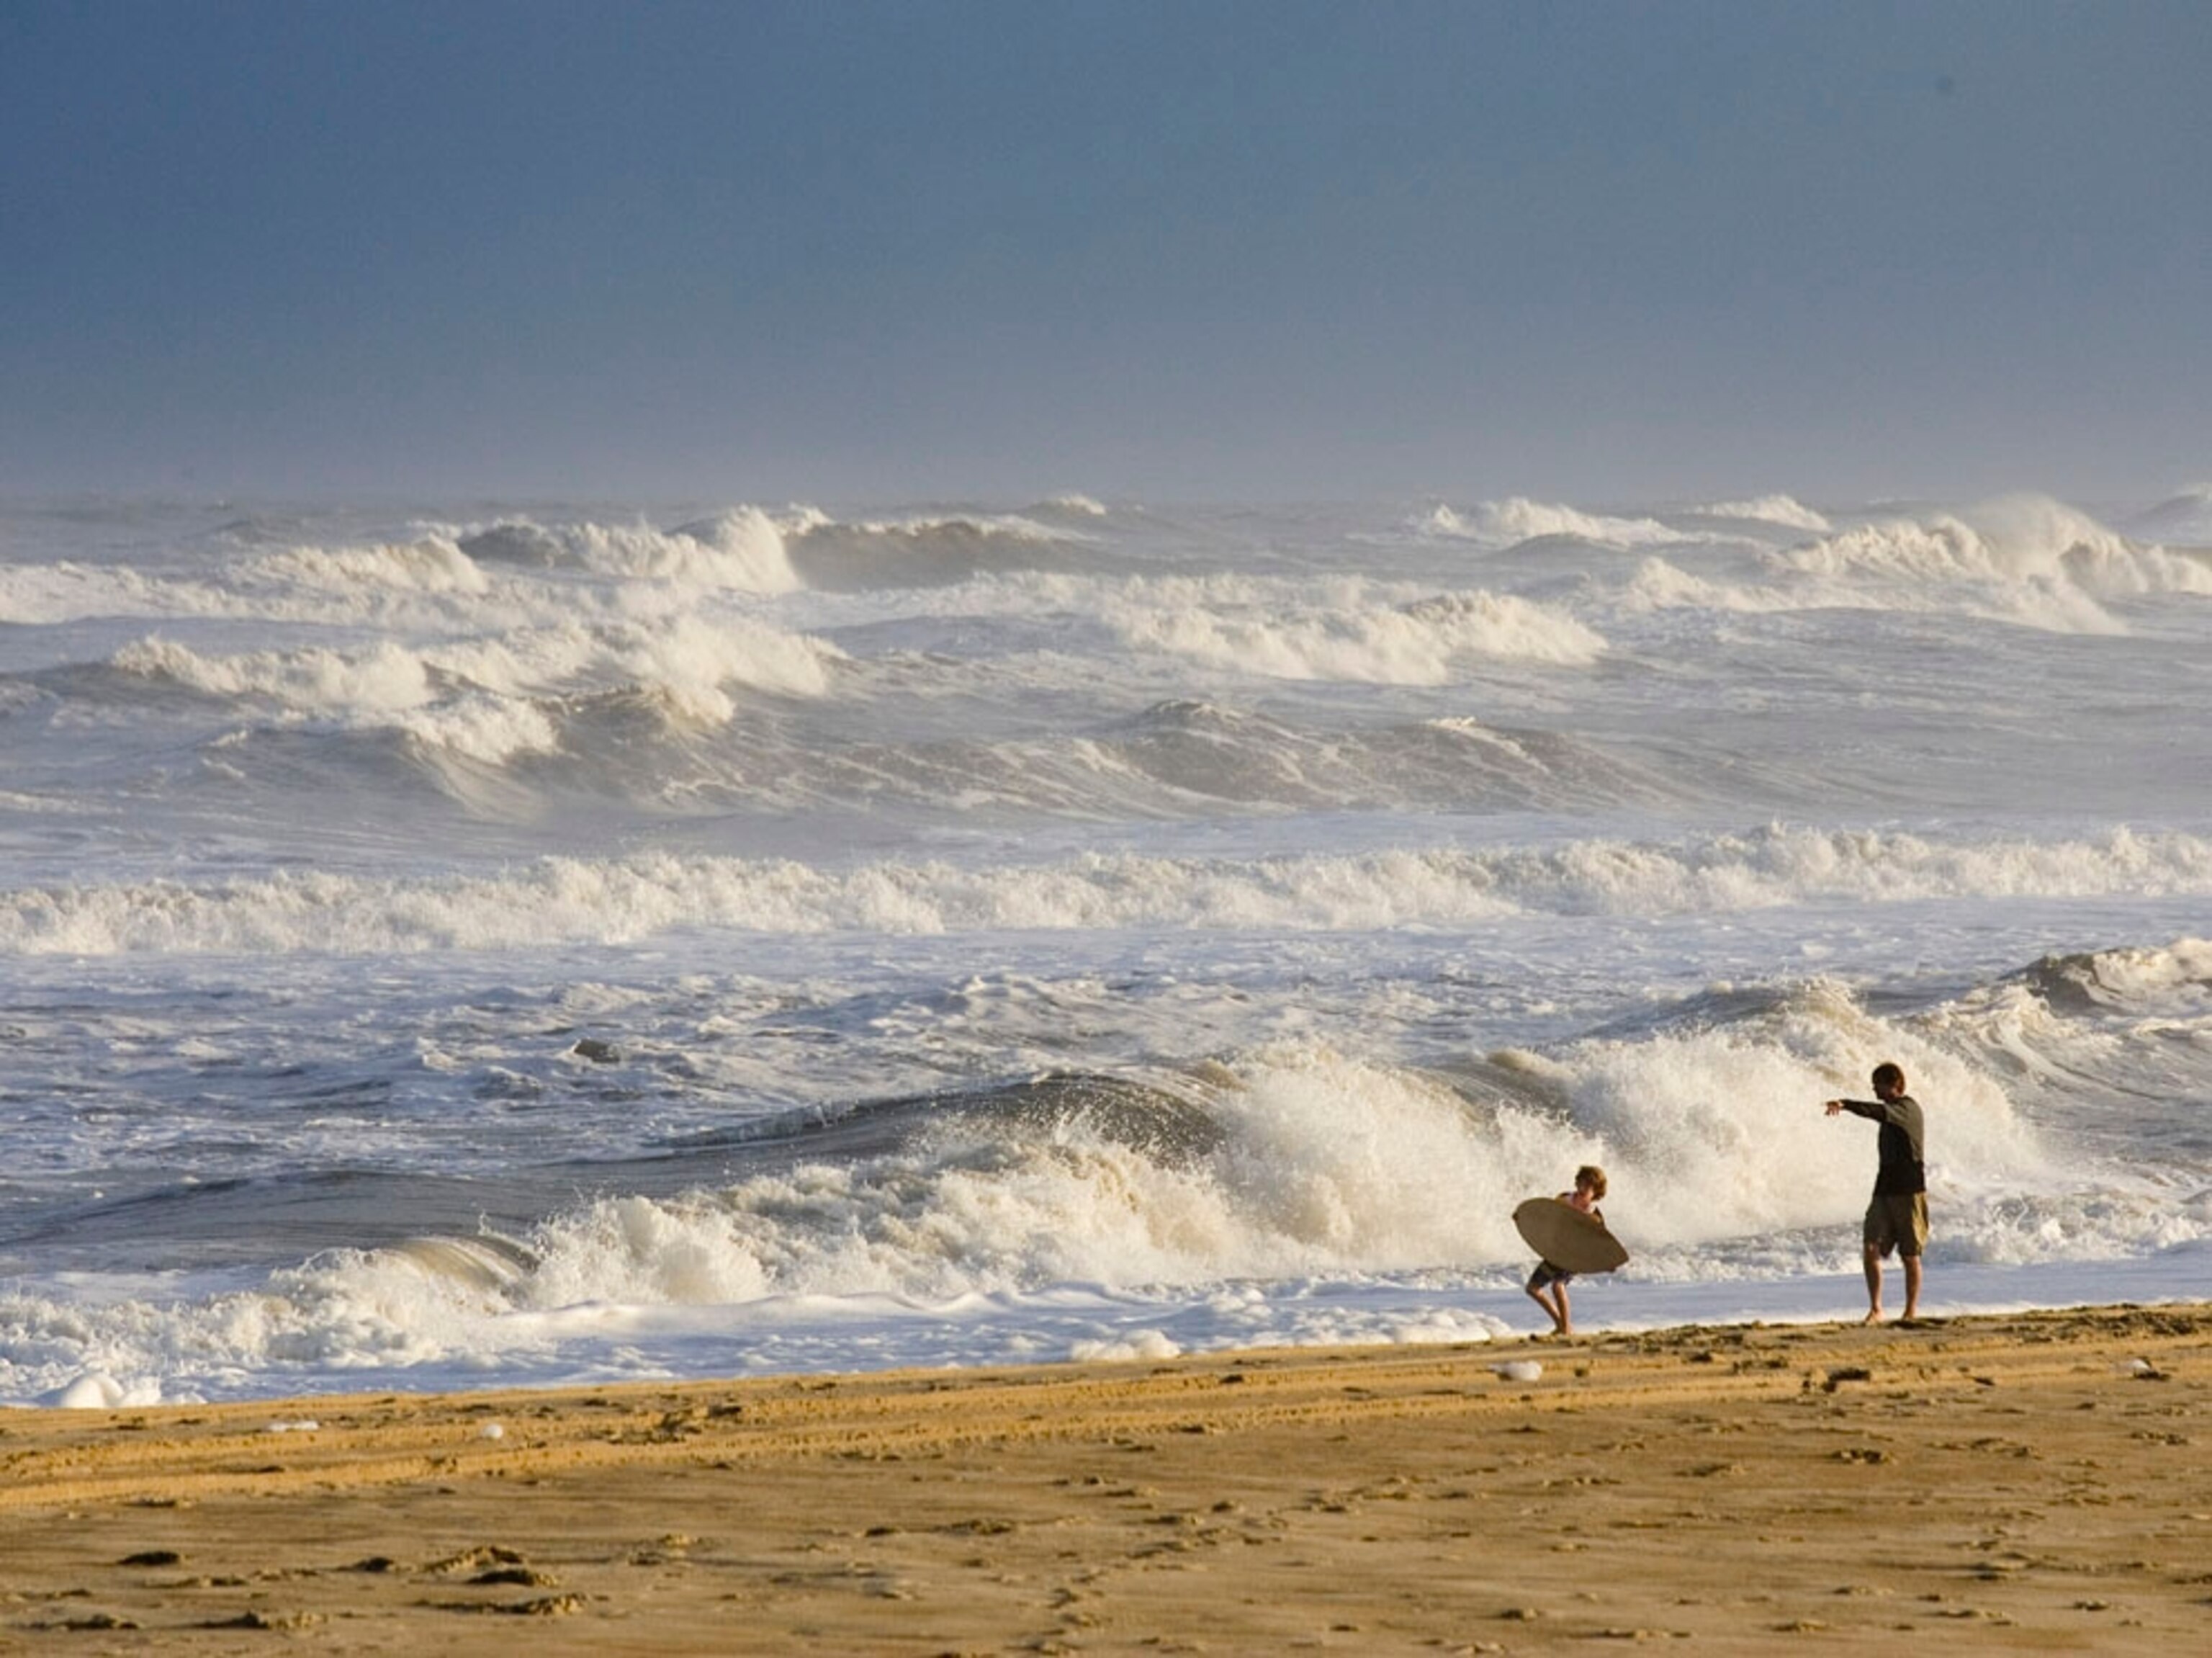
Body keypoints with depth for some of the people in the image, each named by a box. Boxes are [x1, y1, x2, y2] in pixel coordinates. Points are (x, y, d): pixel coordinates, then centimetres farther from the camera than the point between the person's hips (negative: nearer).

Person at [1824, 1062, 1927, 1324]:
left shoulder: (1909, 1108, -10)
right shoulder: (1892, 1111, 17)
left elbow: (1880, 1112, -30)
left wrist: (1846, 1105, -42)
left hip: (1909, 1191, -7)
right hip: (1886, 1189, 7)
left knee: (1910, 1254, 1)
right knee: (1872, 1248, -7)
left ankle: (1912, 1310, 11)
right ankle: (1875, 1309, -7)